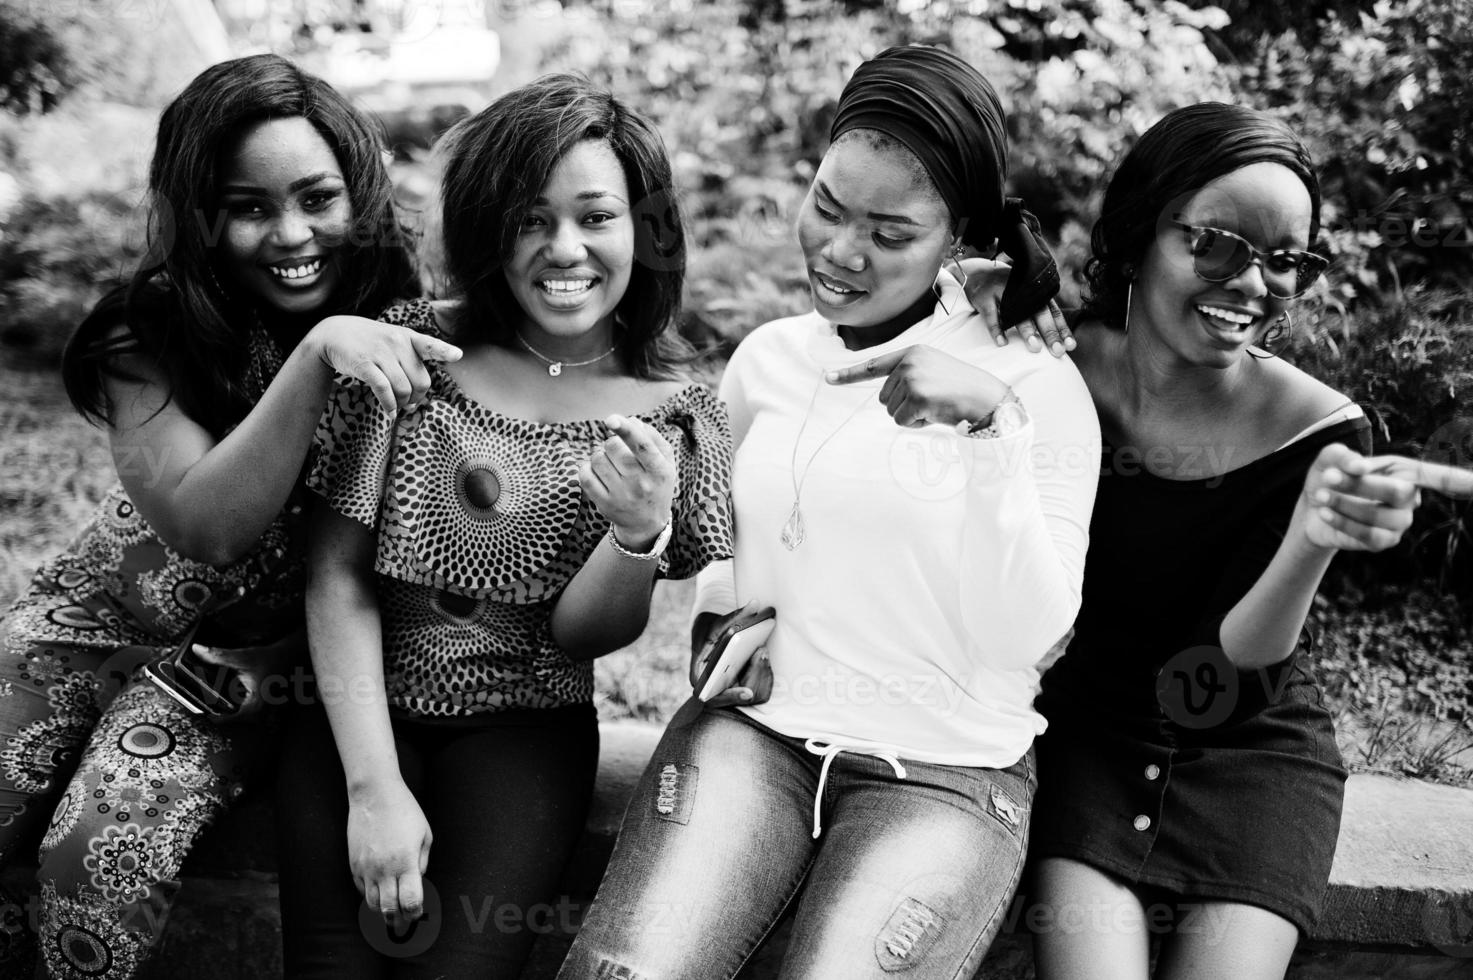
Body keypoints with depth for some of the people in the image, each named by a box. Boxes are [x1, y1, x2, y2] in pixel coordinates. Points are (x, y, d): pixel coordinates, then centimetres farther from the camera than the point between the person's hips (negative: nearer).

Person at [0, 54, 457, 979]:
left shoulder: (412, 330, -11)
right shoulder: (150, 334, -11)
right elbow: (205, 526, -23)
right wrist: (315, 357, -33)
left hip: (248, 656, -1)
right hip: (94, 618, 1)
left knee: (104, 863, -23)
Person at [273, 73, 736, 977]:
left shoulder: (672, 412, -3)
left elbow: (577, 635, -4)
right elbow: (338, 575, -5)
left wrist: (640, 532, -25)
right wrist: (374, 786, -14)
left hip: (525, 729, 0)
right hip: (366, 708, 0)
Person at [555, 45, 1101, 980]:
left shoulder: (1039, 388, -1)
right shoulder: (765, 357, 10)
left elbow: (1024, 639, -11)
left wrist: (991, 426, -21)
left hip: (946, 771, -2)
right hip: (750, 730, 2)